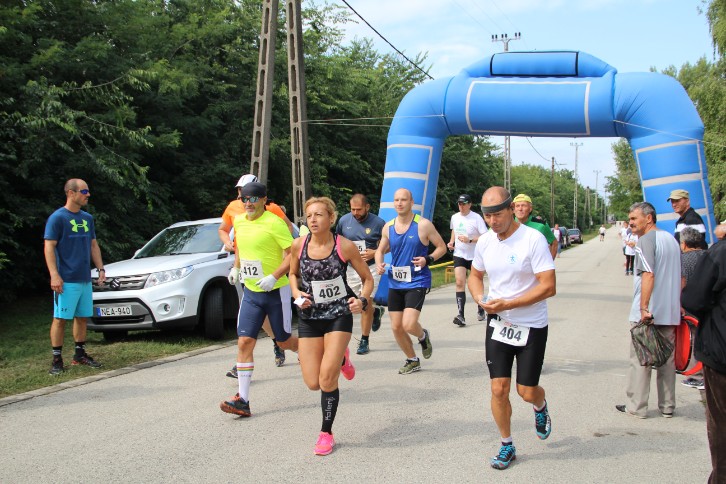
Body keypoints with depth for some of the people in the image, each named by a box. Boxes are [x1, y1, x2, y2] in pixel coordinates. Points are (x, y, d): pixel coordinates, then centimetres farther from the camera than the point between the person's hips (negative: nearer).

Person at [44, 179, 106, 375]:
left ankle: (80, 354, 22)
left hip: (85, 278, 7)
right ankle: (57, 359, 2)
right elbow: (49, 247, -11)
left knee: (82, 317, 12)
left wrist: (100, 268, 10)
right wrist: (54, 275, -18)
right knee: (60, 318, -4)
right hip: (66, 280, -7)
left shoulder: (87, 218, 13)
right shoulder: (57, 217, -8)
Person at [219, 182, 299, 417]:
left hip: (276, 291, -5)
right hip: (250, 292, 5)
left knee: (284, 341, 9)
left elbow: (293, 253, -17)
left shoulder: (274, 223, -15)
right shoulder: (239, 221, 6)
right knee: (244, 342, -5)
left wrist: (273, 277, -26)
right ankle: (242, 400, -5)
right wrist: (236, 267, 17)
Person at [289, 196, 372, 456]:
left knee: (327, 378, -13)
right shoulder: (299, 245, -6)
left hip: (339, 315, -3)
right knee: (313, 383, 2)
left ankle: (326, 433, 10)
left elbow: (367, 278, 0)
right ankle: (341, 358, 37)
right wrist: (296, 293, -7)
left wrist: (362, 300, -19)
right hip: (309, 317, 3)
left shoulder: (345, 246, -12)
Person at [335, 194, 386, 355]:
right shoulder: (344, 220, 0)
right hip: (350, 268, 4)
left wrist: (375, 253, -17)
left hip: (370, 267, -4)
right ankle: (376, 311, 42)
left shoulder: (378, 223, -9)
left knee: (366, 304, -7)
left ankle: (364, 341, 5)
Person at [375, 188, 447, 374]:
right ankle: (412, 360, 30)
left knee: (409, 324, -19)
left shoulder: (423, 225, -8)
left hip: (417, 282, -5)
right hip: (395, 282, 5)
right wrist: (379, 264, -3)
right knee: (396, 327, 7)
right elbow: (380, 250, 18)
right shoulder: (388, 227, 5)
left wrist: (428, 259, -19)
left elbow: (442, 247, -1)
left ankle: (423, 336, 18)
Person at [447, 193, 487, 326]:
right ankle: (461, 315, -16)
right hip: (459, 255, 3)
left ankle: (480, 309, 35)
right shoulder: (454, 217, 4)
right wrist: (451, 242, 6)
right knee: (460, 283, -12)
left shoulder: (476, 218, -14)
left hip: (474, 256, -3)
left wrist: (470, 240, -27)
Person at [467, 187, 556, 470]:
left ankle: (540, 407, 40)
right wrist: (480, 298, -6)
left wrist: (508, 304, -25)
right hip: (497, 324, 4)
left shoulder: (533, 239, -18)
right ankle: (507, 446, 20)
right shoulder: (485, 241, -1)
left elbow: (548, 287, -22)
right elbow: (475, 275, 16)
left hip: (531, 327, -4)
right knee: (499, 389, 0)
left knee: (526, 392, 2)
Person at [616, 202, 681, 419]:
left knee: (640, 361, 1)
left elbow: (648, 275, -24)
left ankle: (637, 407, 7)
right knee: (667, 360, 14)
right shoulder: (671, 239, 15)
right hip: (670, 313, 8)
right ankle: (667, 407, 20)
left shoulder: (646, 240, -12)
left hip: (647, 314, -8)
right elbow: (680, 278, 20)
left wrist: (644, 308, -25)